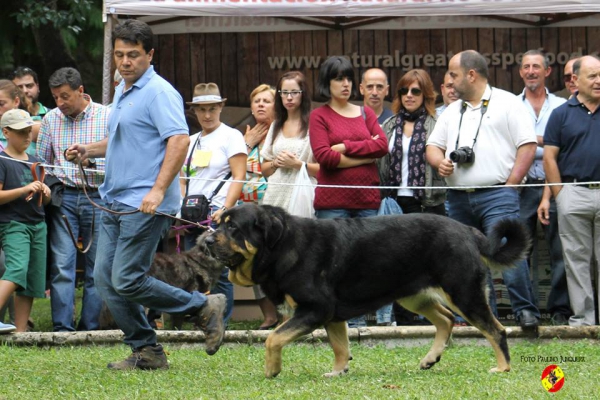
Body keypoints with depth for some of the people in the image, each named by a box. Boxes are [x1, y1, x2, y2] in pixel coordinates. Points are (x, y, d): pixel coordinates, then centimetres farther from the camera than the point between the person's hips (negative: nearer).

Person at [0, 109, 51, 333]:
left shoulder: (34, 162, 18)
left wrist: (45, 193, 2)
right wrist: (24, 190, -21)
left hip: (38, 225, 7)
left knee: (33, 281, 2)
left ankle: (20, 331, 3)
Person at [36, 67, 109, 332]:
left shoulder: (107, 117, 0)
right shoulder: (51, 119, 11)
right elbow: (42, 161, 17)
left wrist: (91, 160, -18)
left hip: (98, 197, -2)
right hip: (63, 198, 2)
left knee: (96, 268, 1)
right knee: (62, 265, -7)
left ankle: (89, 328, 7)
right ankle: (62, 328, -8)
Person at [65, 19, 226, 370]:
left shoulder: (159, 92, -12)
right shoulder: (122, 91, 19)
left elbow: (180, 140, -21)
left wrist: (158, 190, -28)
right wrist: (89, 151, 15)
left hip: (144, 206, -10)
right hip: (116, 204, 10)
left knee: (127, 282, -12)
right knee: (106, 278, 5)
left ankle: (205, 308, 3)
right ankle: (145, 351, 12)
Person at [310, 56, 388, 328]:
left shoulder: (366, 113, 16)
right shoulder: (319, 116, 4)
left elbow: (382, 145, 1)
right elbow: (323, 156, -10)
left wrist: (346, 147, -8)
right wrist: (367, 153, -7)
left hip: (366, 198, 4)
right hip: (332, 201, -4)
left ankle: (358, 318, 7)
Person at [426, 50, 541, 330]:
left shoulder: (507, 104, 2)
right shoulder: (451, 112, 20)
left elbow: (527, 146, -4)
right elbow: (433, 146, 22)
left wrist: (511, 184, -11)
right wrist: (440, 162, -2)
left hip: (497, 194, -6)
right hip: (459, 199, 6)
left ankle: (525, 310, -15)